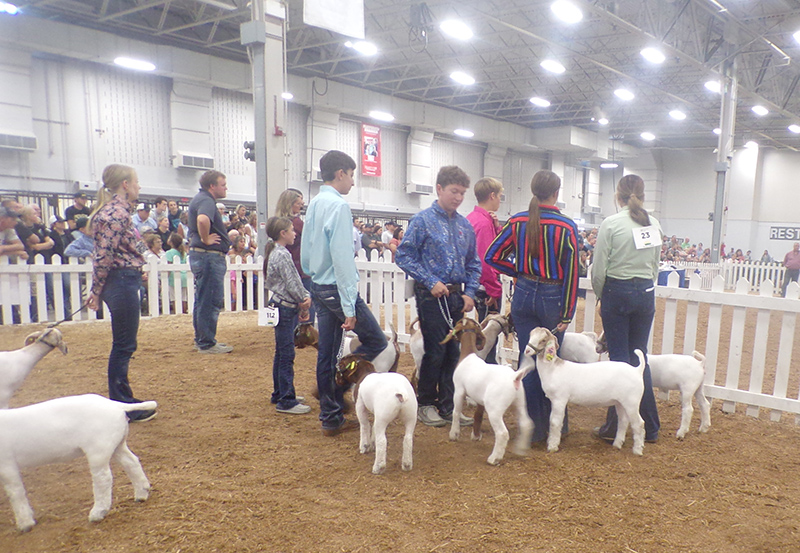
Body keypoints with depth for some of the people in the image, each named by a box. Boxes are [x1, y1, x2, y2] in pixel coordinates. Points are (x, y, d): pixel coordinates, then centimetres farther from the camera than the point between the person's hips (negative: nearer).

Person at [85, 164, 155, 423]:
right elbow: (104, 256, -19)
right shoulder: (118, 213, -16)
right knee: (124, 346, 0)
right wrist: (97, 292, -11)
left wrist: (97, 290, 16)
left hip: (121, 282, 10)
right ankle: (122, 407, 11)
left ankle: (122, 401, 28)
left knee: (123, 345, 17)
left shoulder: (113, 210, 15)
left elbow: (103, 254, 15)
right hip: (123, 282, -10)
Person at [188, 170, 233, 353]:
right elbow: (202, 219, -37)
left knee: (202, 300, 16)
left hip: (200, 255, 11)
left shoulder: (200, 199, 18)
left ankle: (201, 339, 25)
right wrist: (206, 240, -23)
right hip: (209, 256, -11)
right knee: (211, 301, -5)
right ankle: (207, 343, 1)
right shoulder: (206, 201, -15)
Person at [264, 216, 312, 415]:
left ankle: (280, 394, 29)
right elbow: (291, 284, -18)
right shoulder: (282, 255, -17)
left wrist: (304, 298, 5)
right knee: (286, 355, -5)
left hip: (283, 307, 11)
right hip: (285, 308, -11)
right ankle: (286, 402, 1)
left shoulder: (276, 253, 15)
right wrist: (304, 300, -2)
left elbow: (294, 281, 16)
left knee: (282, 353, 18)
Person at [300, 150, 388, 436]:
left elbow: (305, 254, 17)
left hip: (318, 289, 9)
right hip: (337, 289, -9)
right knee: (377, 342, 3)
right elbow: (342, 259, -20)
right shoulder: (339, 206, -15)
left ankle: (331, 418, 20)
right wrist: (349, 308, -20)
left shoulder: (313, 205, 11)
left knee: (327, 353, 11)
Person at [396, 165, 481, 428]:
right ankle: (425, 404, 19)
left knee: (453, 352, 10)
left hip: (457, 296, 6)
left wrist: (470, 292, 2)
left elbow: (473, 263, 15)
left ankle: (447, 405, 24)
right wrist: (430, 282, -16)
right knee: (435, 353, 1)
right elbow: (404, 256, -9)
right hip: (432, 296, -5)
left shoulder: (465, 225, 10)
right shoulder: (423, 220, -6)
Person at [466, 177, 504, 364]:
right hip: (486, 288, -10)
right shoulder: (485, 222, -20)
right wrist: (495, 290, -17)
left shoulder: (472, 218, 10)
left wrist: (496, 226, -2)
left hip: (476, 285, 10)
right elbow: (485, 260, -24)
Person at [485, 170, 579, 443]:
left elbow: (492, 256, 1)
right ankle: (555, 423, 27)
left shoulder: (517, 221, -2)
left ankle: (534, 427, 19)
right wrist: (567, 315, -4)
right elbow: (571, 273, -9)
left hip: (524, 295, 2)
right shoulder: (566, 226, -9)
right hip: (552, 298, -2)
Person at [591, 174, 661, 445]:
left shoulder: (611, 224, -11)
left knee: (618, 358, 2)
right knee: (639, 357, 13)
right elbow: (655, 266, 12)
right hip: (646, 293, 5)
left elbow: (599, 269, -10)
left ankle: (615, 426, 10)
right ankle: (650, 428, 20)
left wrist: (600, 296, 5)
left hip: (617, 292, -5)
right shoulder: (654, 224, 5)